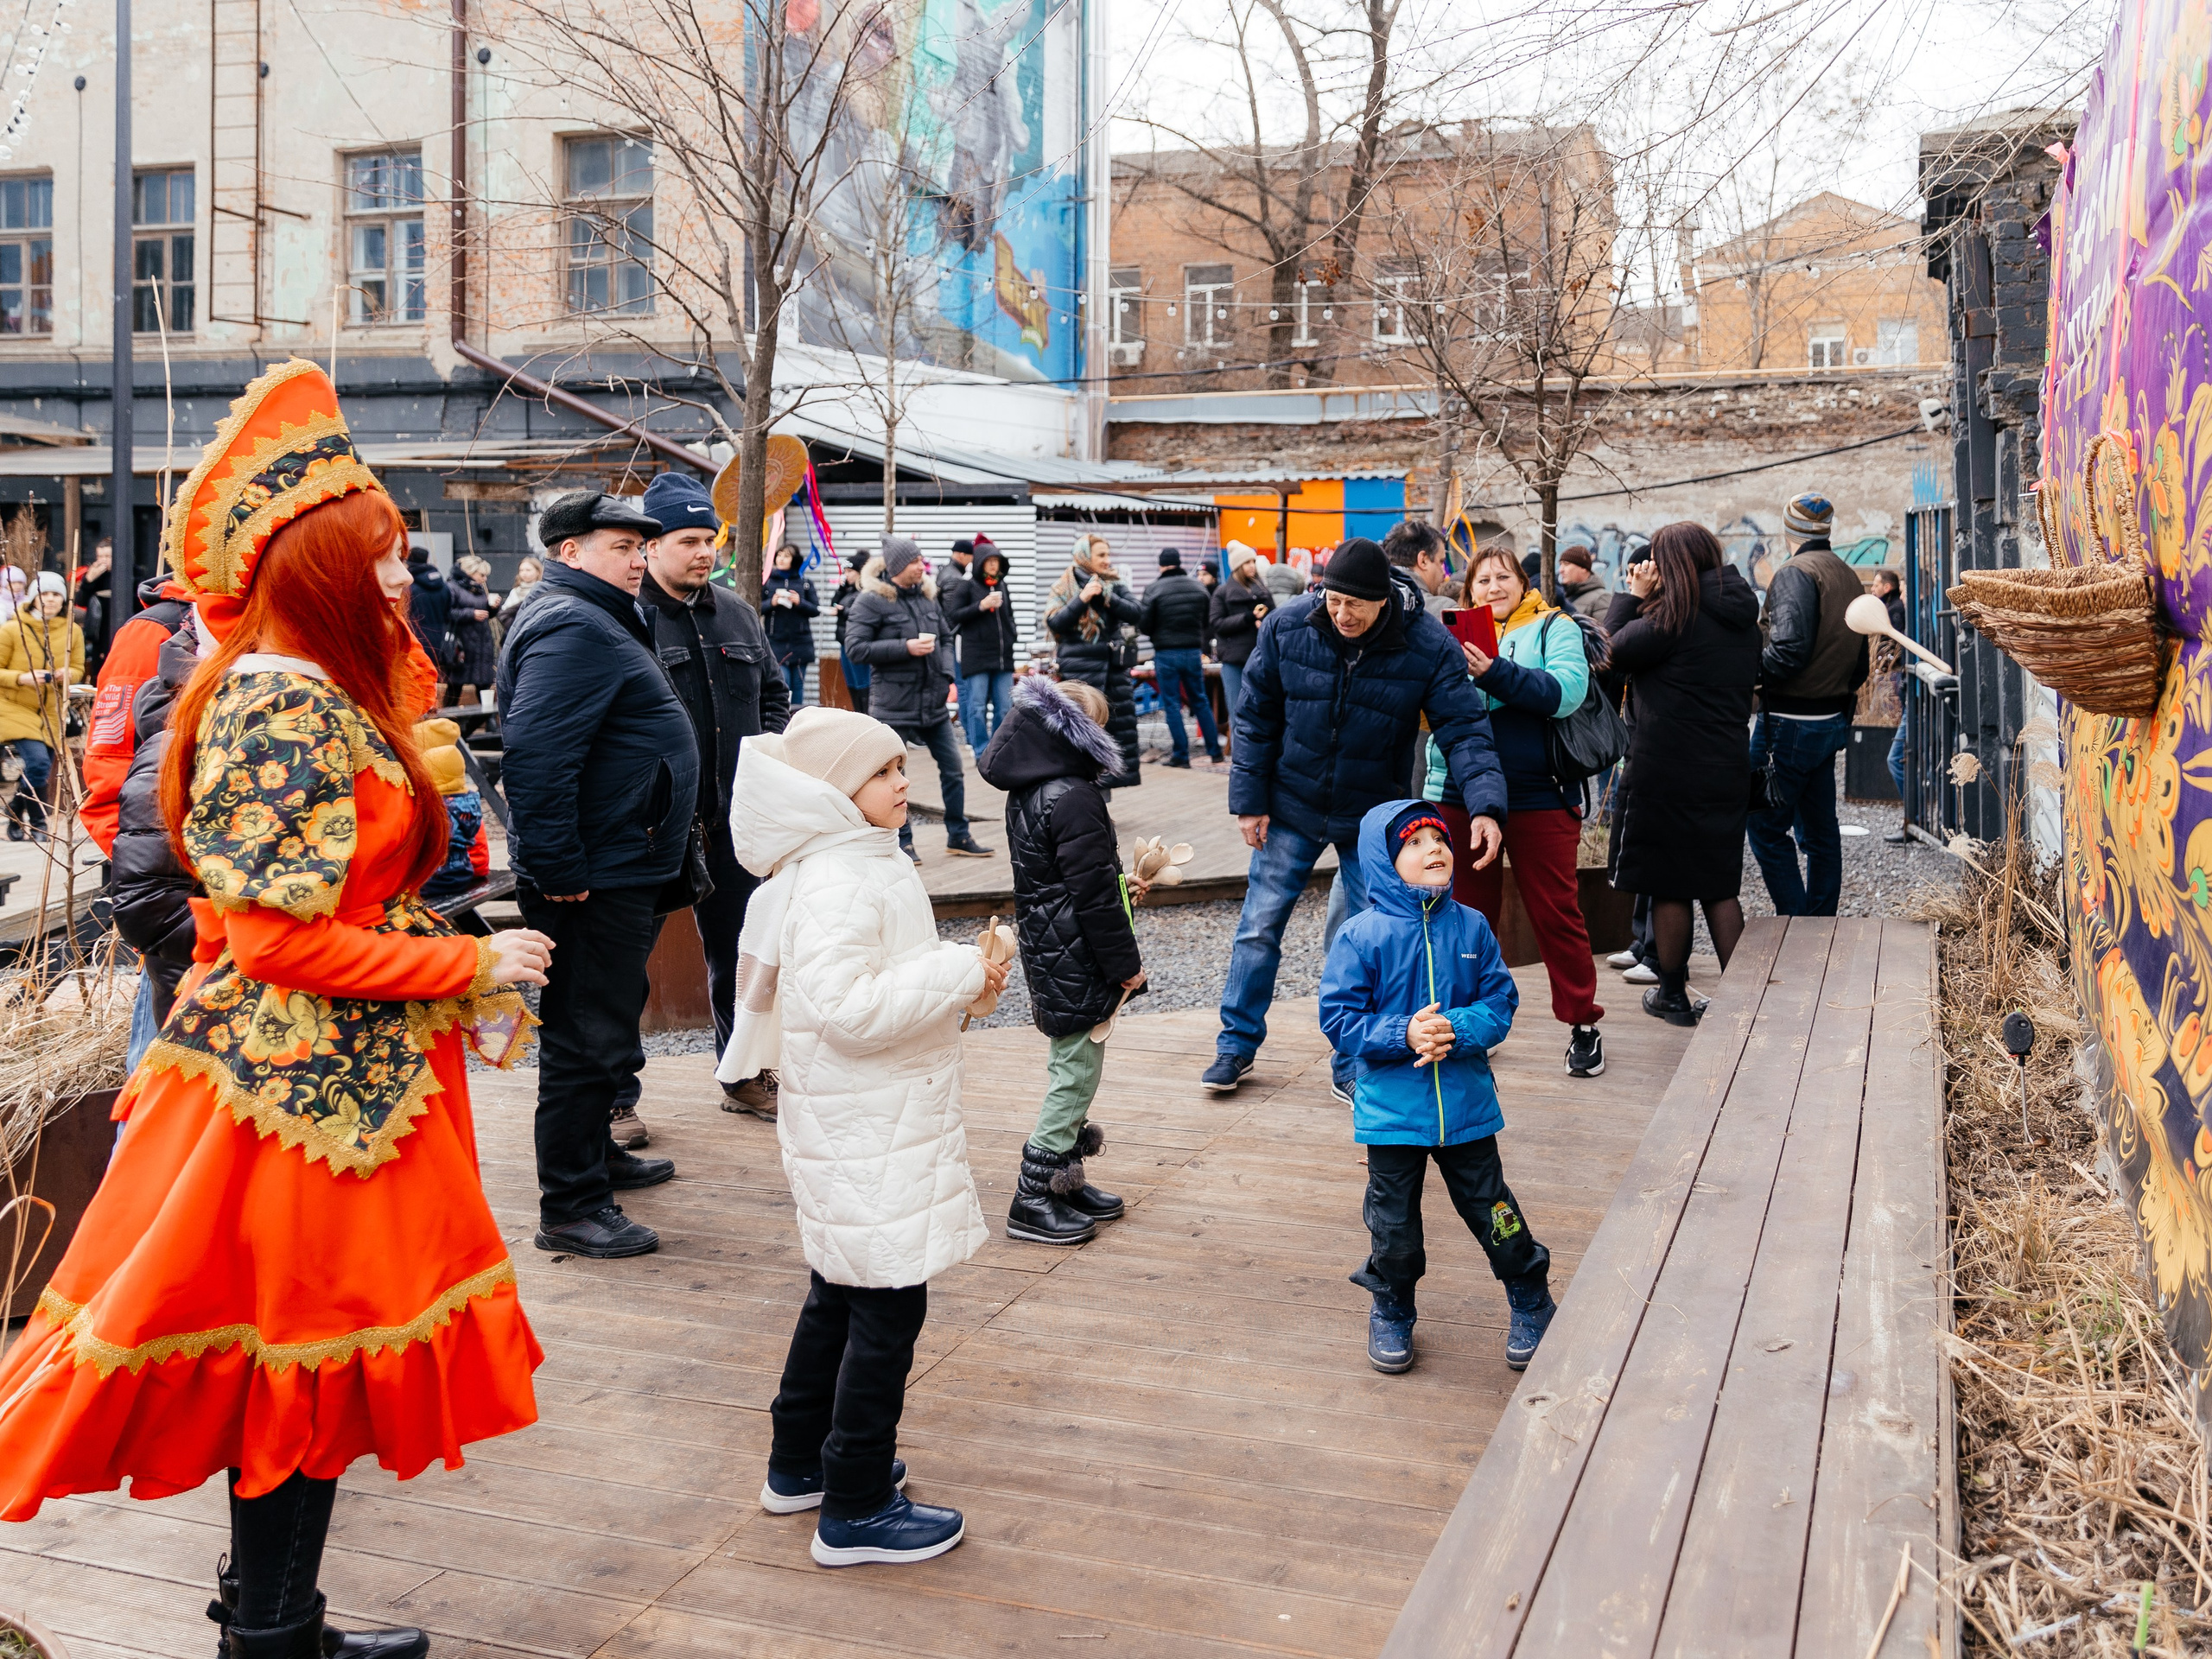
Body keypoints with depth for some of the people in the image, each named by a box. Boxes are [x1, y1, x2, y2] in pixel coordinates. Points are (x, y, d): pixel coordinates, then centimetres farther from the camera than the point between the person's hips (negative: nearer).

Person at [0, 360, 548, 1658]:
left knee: (302, 1365, 18)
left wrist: (467, 1000, 8)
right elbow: (281, 934, -23)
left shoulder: (331, 699, 12)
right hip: (305, 1087, -9)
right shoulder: (281, 707, -18)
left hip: (352, 1075, 9)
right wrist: (470, 968, -15)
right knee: (302, 1356, 4)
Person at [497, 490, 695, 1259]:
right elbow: (535, 755, -28)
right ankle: (570, 1207, 5)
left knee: (604, 1025, 23)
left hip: (619, 871, 11)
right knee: (586, 1037, -4)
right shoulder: (571, 628, -18)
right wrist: (558, 869, -26)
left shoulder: (601, 622, 18)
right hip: (592, 878, -11)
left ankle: (595, 1155, 39)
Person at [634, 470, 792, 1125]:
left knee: (738, 953, 16)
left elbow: (773, 692, 22)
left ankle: (747, 1076, 31)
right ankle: (617, 1095, 14)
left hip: (731, 821, 6)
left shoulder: (737, 614, 11)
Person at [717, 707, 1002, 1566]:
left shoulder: (870, 865, 12)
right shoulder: (835, 886, -22)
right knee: (887, 1306, -2)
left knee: (840, 1291, 21)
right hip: (867, 1138, -11)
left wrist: (957, 978, 7)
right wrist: (959, 973, -24)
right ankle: (856, 1509, 10)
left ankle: (799, 1464, 36)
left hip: (874, 1121, 11)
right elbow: (846, 1006, -31)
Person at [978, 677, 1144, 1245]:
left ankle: (1064, 1180, 28)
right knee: (1078, 1071, -2)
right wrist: (1125, 964, -13)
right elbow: (1094, 891, -21)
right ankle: (1034, 1201, 3)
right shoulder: (1074, 798, -20)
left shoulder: (1026, 791, 10)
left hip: (1045, 952, 10)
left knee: (1069, 1066, 19)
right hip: (1077, 961, -10)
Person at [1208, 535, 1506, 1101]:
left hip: (1374, 817, -1)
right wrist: (1249, 799, -5)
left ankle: (1353, 1068, 19)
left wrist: (1486, 806, -35)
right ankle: (1237, 1044, 23)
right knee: (1259, 926, 7)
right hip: (1291, 806, 1)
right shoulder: (1288, 626, -13)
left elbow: (1465, 730, -19)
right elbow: (1256, 717, -4)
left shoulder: (1430, 646, -18)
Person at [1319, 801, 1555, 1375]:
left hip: (1466, 1102, 2)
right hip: (1391, 1107, -1)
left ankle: (1530, 1304, 35)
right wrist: (1402, 1035, -23)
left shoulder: (1471, 927, -2)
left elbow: (1500, 1003, -1)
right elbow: (1339, 1017, -10)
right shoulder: (1361, 935, -11)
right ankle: (1392, 1315, 35)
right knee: (1394, 1220, 11)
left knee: (1490, 1208, 12)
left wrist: (1458, 1030, -20)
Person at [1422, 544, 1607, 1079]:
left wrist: (1496, 673, -25)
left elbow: (1567, 690, -15)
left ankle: (1582, 1024, 15)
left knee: (1556, 911, 3)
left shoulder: (1554, 627, 3)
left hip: (1538, 796, -3)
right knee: (1468, 910, 11)